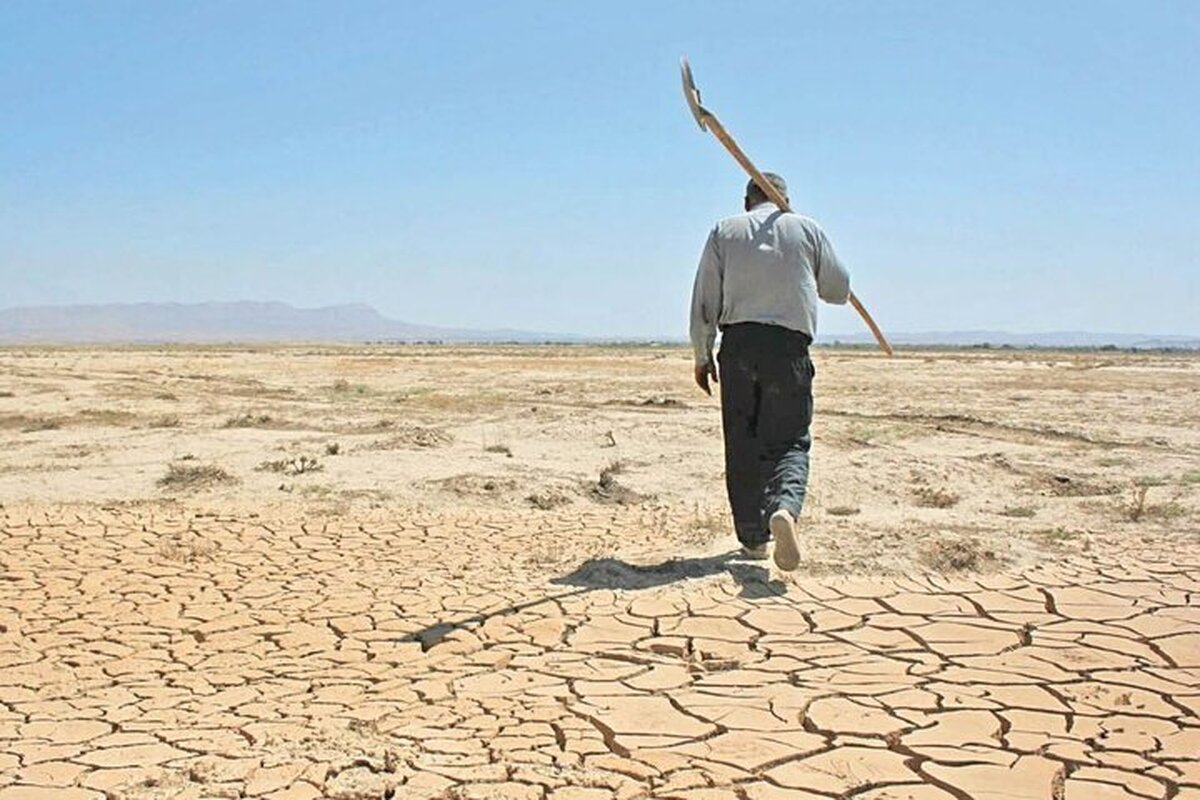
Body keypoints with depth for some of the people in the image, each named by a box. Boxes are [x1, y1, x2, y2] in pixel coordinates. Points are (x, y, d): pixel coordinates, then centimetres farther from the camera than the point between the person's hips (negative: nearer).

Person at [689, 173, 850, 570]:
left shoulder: (724, 231, 12)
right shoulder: (808, 229, 11)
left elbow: (704, 302, 6)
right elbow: (839, 291, 18)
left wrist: (702, 356, 12)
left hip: (738, 343, 1)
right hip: (790, 344, -1)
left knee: (742, 447, 8)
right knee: (789, 440, 1)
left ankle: (753, 538, 12)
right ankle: (785, 507, -28)